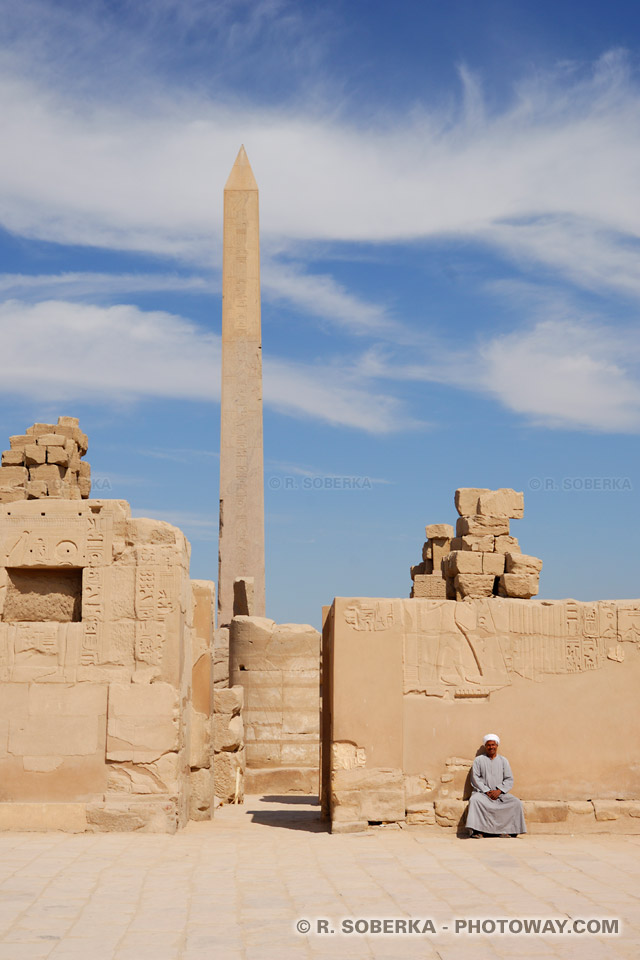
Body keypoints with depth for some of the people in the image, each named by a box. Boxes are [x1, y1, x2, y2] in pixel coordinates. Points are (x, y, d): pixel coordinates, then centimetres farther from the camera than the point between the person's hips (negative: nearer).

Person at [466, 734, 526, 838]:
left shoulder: (503, 761, 16)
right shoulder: (478, 760, 10)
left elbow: (509, 780, 8)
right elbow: (476, 779, 0)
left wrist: (499, 791, -10)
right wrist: (487, 791, -13)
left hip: (500, 793, 2)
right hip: (482, 792, -2)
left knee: (516, 803, -23)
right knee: (474, 800, -35)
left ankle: (506, 830, -19)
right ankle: (477, 830, -34)